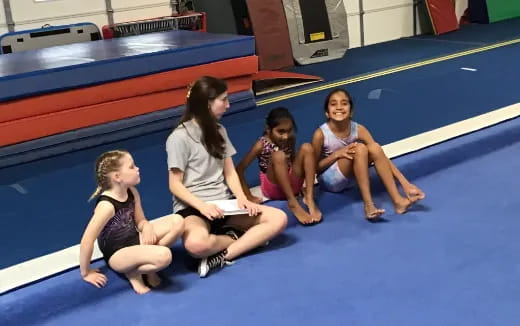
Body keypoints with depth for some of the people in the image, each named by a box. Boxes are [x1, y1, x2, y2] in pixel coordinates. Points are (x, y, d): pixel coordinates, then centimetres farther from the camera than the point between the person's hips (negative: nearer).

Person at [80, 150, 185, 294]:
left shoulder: (132, 192, -1)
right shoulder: (107, 205, -26)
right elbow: (86, 241, -24)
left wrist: (147, 228, -14)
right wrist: (86, 272, -15)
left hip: (135, 239, 9)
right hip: (117, 254, -8)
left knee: (177, 221, -6)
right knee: (164, 256, -35)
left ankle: (147, 264, 1)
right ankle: (133, 271, -5)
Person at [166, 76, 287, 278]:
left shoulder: (218, 131, 14)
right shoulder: (179, 137, -9)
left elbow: (230, 172, 10)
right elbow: (175, 185, -10)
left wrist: (241, 198, -9)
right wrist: (202, 206, -24)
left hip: (224, 203, 7)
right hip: (192, 207, -6)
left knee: (278, 218, -14)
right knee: (196, 244, -41)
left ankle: (223, 256, -20)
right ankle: (236, 238, -10)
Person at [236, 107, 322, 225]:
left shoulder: (290, 140, -1)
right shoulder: (262, 145, -15)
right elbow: (239, 169, -13)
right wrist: (249, 196, -16)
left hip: (292, 184, 5)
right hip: (273, 188, -5)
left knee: (307, 148, -16)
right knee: (278, 155, -32)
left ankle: (309, 198, -26)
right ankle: (293, 203, -36)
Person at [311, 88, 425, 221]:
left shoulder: (358, 129, -12)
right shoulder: (321, 134, -21)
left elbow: (381, 155, -16)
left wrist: (405, 183, -24)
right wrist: (336, 154, -25)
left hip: (348, 178, 4)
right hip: (329, 180, -4)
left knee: (375, 148, -23)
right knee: (360, 148, -29)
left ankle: (397, 200, -25)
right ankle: (368, 205, -30)